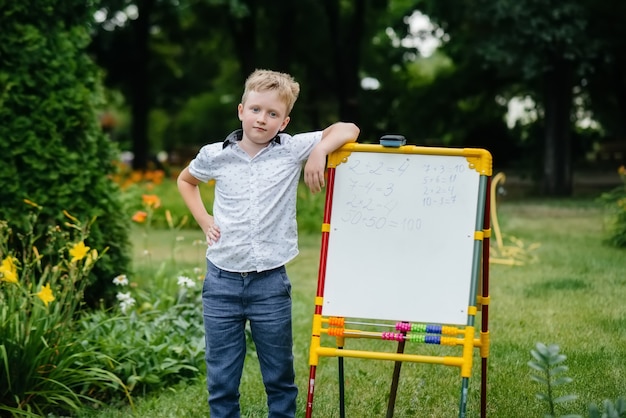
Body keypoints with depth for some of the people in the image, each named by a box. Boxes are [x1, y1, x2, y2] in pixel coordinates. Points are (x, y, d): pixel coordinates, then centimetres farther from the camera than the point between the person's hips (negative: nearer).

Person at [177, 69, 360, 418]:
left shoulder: (293, 150, -3)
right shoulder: (215, 155, 1)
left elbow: (347, 130, -4)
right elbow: (185, 181, 22)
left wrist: (320, 150, -21)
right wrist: (203, 220, 9)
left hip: (270, 284, -1)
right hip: (222, 282, 1)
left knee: (280, 375, 13)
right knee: (221, 378, 9)